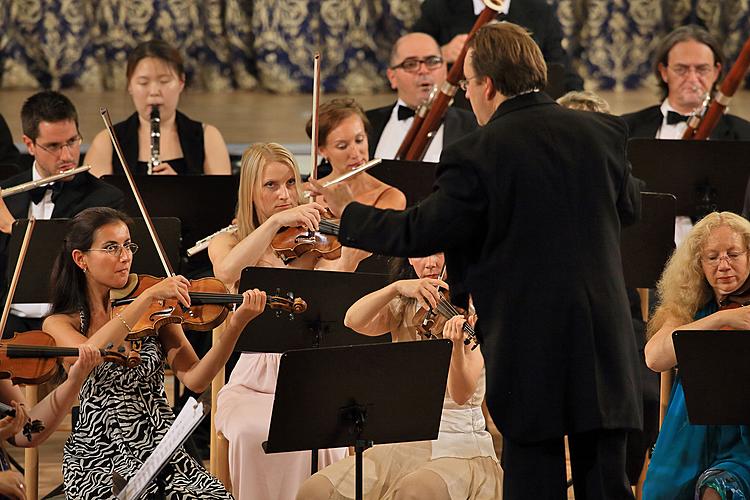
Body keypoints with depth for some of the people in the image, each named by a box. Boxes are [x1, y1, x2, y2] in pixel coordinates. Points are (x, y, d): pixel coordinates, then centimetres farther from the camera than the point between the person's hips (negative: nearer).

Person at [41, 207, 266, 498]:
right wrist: (148, 297, -24)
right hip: (98, 460, -3)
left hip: (163, 451, 3)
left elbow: (194, 380, -4)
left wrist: (235, 326, -20)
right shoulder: (61, 323, 3)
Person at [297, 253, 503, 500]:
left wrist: (457, 345, -36)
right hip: (402, 447, 4)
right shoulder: (402, 309, 10)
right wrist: (398, 287, -26)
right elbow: (354, 320, -12)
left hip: (461, 451, -4)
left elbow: (461, 394, -17)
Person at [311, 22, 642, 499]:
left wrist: (348, 213, 12)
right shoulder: (601, 132, 4)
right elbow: (630, 206, 20)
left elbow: (418, 233, -3)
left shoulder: (477, 155, -10)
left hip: (530, 349, -4)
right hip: (606, 345, 4)